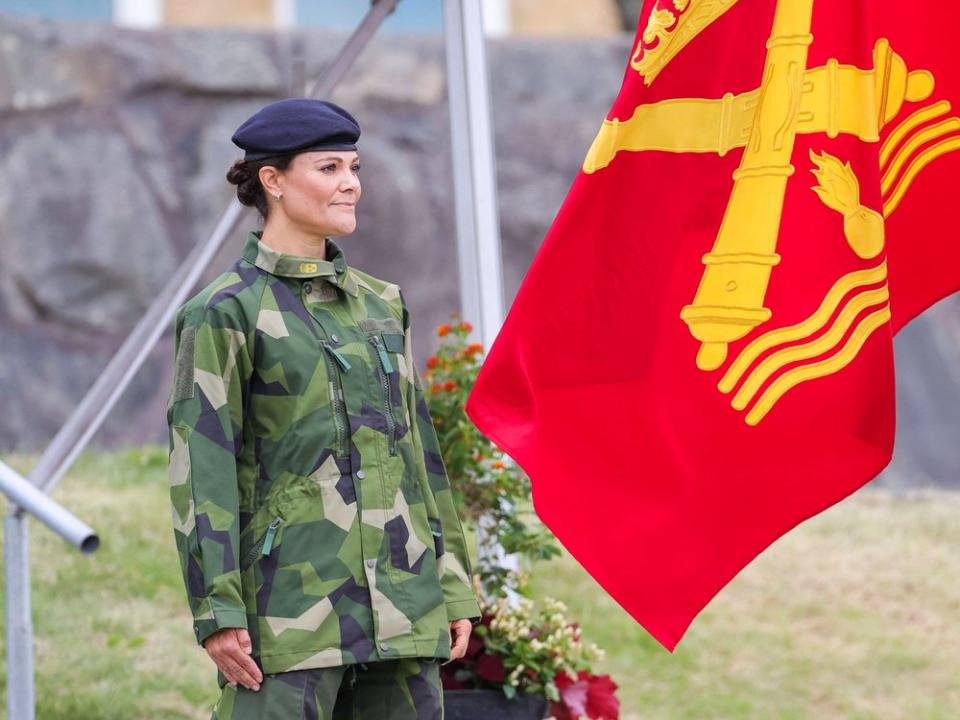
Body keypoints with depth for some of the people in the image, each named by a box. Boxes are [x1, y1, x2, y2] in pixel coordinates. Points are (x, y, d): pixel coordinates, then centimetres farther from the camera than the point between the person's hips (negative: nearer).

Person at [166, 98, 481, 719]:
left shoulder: (381, 304, 16)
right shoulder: (227, 313, -3)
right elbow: (200, 473, -7)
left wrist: (453, 587, 15)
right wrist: (217, 610, -13)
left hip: (399, 601, 6)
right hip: (290, 603, -6)